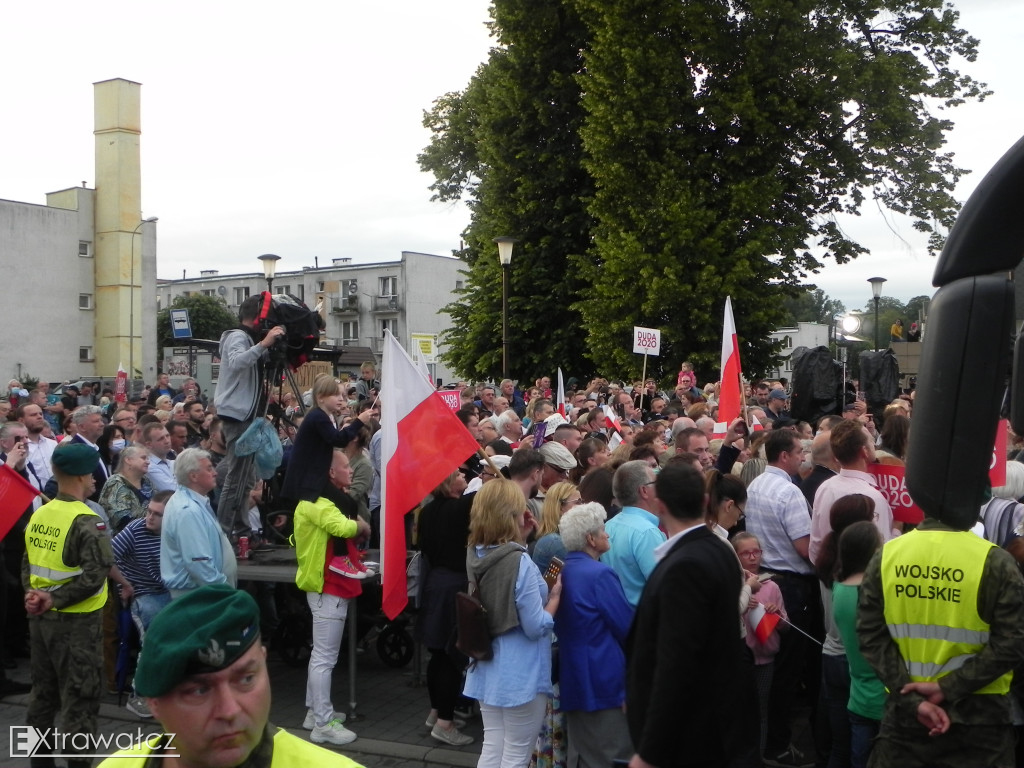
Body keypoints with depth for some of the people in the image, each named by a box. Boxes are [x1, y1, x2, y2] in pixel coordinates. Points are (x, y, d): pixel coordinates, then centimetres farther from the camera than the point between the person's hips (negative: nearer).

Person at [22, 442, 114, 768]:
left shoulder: (39, 516, 5)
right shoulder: (87, 522, -19)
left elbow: (28, 563, 9)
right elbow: (95, 573, -25)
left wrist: (34, 593, -3)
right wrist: (55, 599, -17)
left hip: (40, 618, 8)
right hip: (76, 622, -8)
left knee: (43, 692, 20)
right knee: (79, 696, 3)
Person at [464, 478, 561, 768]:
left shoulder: (475, 555, -1)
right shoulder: (521, 563, -23)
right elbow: (536, 627, -20)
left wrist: (518, 541, 9)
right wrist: (555, 595, -5)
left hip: (487, 666, 7)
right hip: (520, 672, -7)